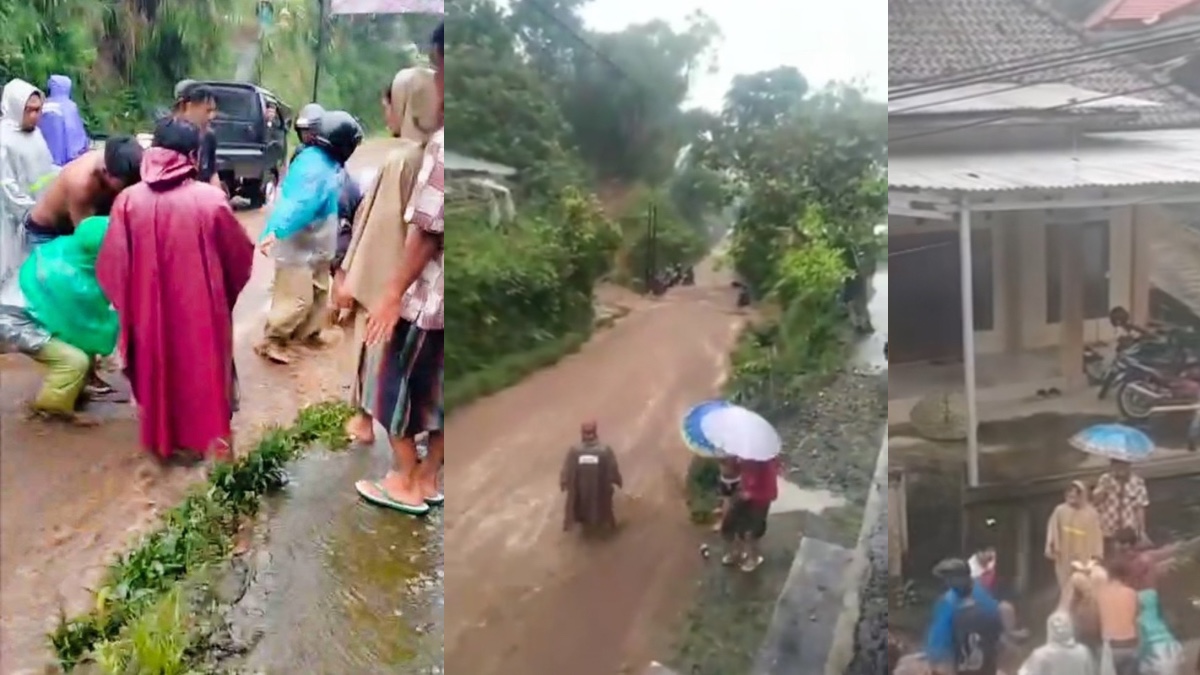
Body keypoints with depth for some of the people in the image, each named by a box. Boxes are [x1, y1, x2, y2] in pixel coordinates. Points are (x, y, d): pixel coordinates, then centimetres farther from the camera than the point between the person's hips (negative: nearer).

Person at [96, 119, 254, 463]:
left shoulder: (129, 200, -10)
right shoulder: (210, 199, -13)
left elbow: (111, 266, -6)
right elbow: (240, 255, 0)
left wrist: (127, 303, 12)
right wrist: (227, 290, 20)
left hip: (149, 310, 2)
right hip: (201, 309, -1)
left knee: (157, 369, 21)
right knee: (202, 367, 19)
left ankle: (162, 438, 33)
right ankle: (209, 437, 27)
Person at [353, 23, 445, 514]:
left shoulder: (446, 140, -22)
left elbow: (428, 229, -22)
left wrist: (392, 294, -15)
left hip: (428, 292, -8)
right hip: (445, 293, 8)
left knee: (400, 384, 9)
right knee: (436, 387, 17)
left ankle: (405, 483, 21)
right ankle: (427, 478, 29)